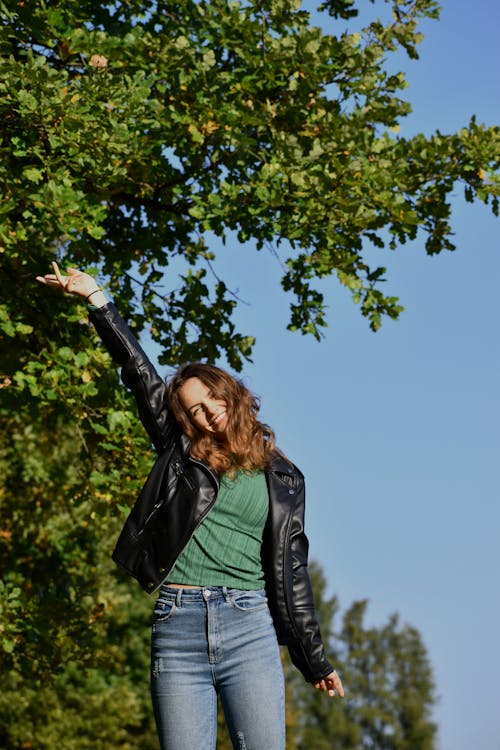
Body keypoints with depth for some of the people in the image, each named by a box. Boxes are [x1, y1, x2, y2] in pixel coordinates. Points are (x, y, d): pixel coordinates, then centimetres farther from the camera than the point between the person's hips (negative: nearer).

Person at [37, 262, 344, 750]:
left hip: (249, 627, 0)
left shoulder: (282, 479, 14)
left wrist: (312, 657, 10)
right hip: (179, 627, 0)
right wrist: (95, 298, 13)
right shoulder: (182, 454, 14)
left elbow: (290, 568, 13)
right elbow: (139, 372, 13)